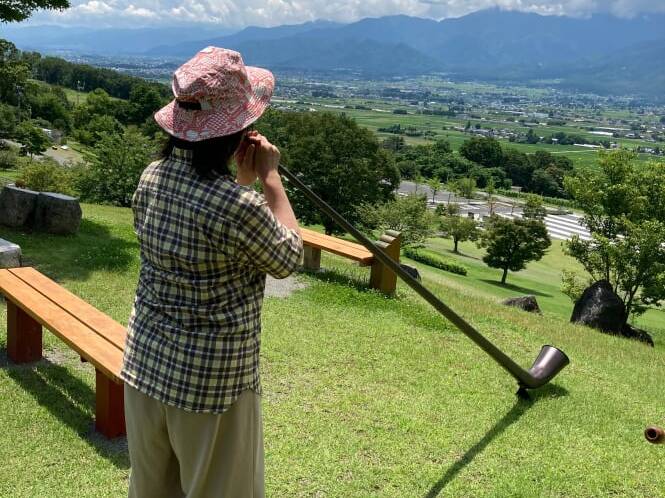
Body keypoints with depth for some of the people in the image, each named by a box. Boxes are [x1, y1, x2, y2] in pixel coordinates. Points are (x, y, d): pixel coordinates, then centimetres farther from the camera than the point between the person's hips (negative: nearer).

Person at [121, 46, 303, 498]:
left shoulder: (152, 177, -5)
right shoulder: (240, 207, -27)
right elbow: (289, 260, -7)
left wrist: (243, 179, 8)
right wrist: (270, 178, -4)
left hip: (146, 362, 7)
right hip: (214, 380, -6)